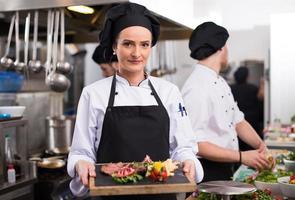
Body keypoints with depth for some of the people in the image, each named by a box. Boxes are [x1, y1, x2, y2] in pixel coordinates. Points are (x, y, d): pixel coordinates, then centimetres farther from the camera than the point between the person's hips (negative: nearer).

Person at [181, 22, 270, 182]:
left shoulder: (221, 83, 10)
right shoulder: (197, 88, -21)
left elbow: (237, 121, 14)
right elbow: (195, 144, -23)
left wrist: (260, 145, -2)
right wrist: (241, 157, -22)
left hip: (225, 170, 9)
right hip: (206, 175, -9)